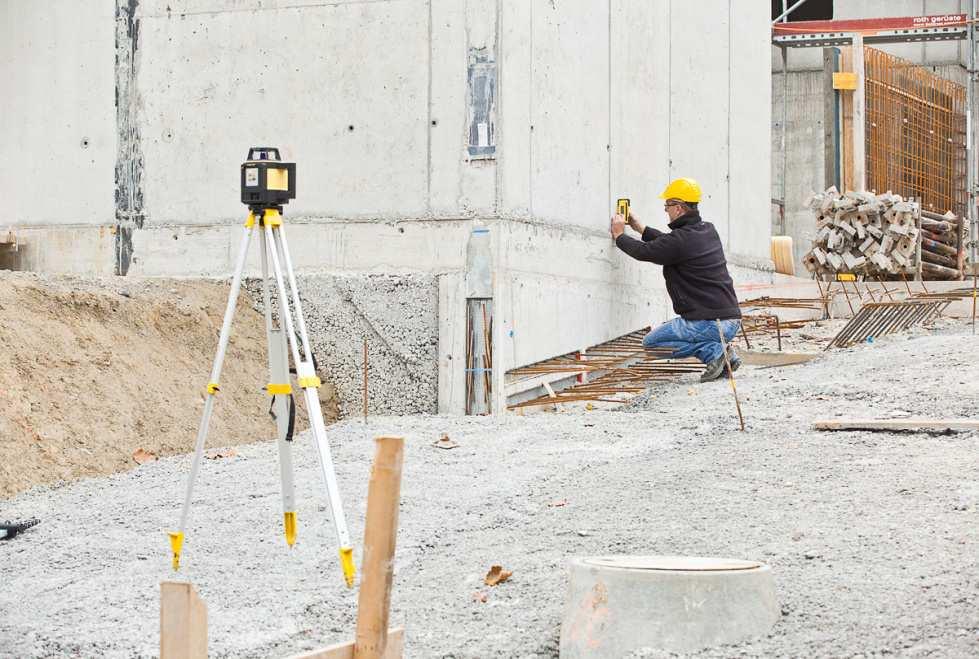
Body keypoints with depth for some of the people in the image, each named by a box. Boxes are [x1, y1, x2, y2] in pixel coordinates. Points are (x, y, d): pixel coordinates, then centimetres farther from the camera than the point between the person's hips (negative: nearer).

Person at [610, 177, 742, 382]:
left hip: (708, 323, -9)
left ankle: (713, 351, -9)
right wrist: (641, 229, 32)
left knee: (651, 341, 6)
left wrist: (619, 235, 13)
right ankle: (725, 355, 10)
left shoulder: (681, 239, -15)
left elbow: (644, 252, -4)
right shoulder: (708, 230, 11)